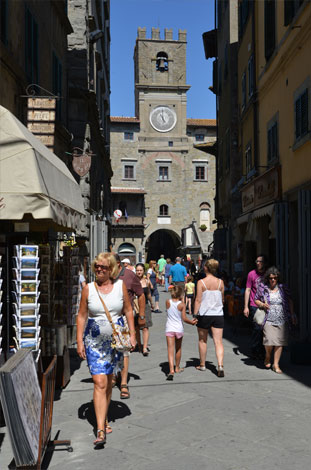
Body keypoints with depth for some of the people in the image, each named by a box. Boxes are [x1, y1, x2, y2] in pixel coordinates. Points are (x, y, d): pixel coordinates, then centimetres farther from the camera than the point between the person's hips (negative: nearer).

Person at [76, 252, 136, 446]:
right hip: (94, 341, -2)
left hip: (115, 340, 2)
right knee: (99, 383, -11)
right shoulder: (88, 288, -2)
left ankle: (104, 418, 34)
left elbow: (128, 311, 8)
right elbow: (82, 316, 2)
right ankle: (101, 430, -10)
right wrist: (79, 341, -2)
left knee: (108, 381, 14)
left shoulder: (120, 285, 0)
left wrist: (132, 334, 4)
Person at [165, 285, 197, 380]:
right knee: (178, 349, 20)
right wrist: (192, 322, 4)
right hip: (179, 329, 0)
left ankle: (171, 370, -22)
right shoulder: (182, 304, -9)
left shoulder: (168, 302, -4)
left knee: (170, 350, -6)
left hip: (169, 328, 0)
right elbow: (184, 318, -13)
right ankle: (177, 368, 34)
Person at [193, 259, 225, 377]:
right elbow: (223, 299, 10)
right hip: (218, 314, 2)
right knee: (218, 341, 2)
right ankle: (220, 365, -14)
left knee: (202, 340, 15)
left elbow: (198, 300, -12)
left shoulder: (201, 282, -9)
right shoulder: (220, 282, 0)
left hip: (204, 314, -2)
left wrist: (195, 314, -7)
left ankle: (202, 364, 27)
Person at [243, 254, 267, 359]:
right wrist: (246, 307, -3)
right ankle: (254, 351, 6)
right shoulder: (252, 274, -1)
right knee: (257, 328, -8)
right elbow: (248, 290, 0)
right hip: (254, 306, -4)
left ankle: (261, 351, 18)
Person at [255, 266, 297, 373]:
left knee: (279, 342, -2)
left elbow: (289, 301, 13)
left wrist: (292, 314, 8)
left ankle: (276, 364, 11)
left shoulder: (282, 288, 6)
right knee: (269, 341, -12)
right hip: (269, 319, -1)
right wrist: (262, 304, -7)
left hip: (282, 319, 2)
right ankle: (267, 356, 20)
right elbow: (256, 300, 13)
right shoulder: (262, 288, 3)